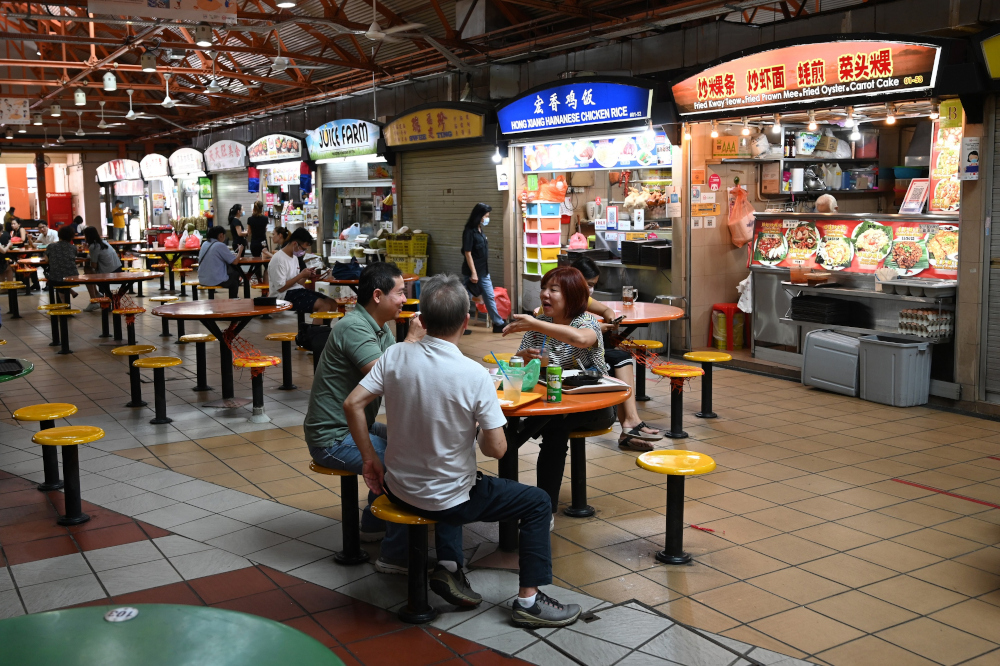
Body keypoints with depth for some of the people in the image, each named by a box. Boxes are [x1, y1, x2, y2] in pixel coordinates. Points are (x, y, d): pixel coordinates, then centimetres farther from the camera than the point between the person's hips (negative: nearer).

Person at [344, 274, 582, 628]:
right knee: (538, 503, 14)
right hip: (447, 500, -5)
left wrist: (370, 460, 2)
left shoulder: (395, 355, -11)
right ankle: (529, 600, 15)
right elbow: (496, 449, -20)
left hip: (397, 489, 5)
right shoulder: (474, 375, -23)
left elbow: (352, 404, -9)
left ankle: (448, 566, 27)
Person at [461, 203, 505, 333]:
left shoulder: (480, 231, 11)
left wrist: (485, 271, 17)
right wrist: (473, 273, -19)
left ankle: (498, 324, 16)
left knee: (490, 297, 10)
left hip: (484, 272, 8)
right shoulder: (469, 232, -14)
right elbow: (468, 253, -17)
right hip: (473, 272, -8)